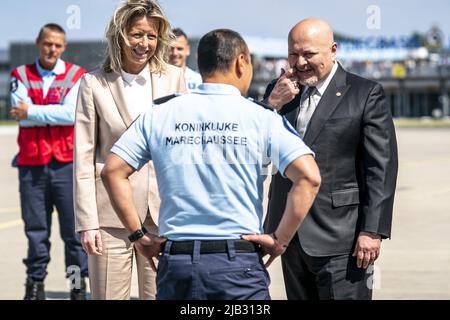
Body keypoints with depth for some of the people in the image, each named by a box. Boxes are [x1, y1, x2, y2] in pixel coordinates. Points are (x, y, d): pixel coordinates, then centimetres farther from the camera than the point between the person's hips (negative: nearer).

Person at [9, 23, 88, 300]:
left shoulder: (76, 76, 5)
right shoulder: (21, 76, 9)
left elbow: (73, 113, -11)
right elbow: (20, 115, -6)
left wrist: (32, 112, -8)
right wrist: (57, 113, -9)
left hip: (67, 163, -1)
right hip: (32, 163, 1)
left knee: (74, 227, -1)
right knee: (36, 228, 5)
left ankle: (79, 284, 7)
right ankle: (35, 284, 11)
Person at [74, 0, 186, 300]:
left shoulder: (174, 78, 5)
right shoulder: (94, 83, 0)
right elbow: (84, 157, 0)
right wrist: (87, 222, -5)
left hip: (163, 209, 2)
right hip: (111, 212, -2)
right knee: (109, 294, 2)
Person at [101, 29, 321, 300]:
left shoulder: (159, 116, 6)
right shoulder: (261, 119, -2)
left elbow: (113, 172, 5)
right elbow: (309, 177, -12)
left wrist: (140, 236, 8)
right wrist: (280, 240, -5)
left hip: (175, 261, 3)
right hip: (238, 264, -3)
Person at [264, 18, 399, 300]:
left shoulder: (366, 95, -3)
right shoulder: (279, 92, 12)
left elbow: (382, 168, -7)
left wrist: (372, 231, -13)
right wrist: (272, 105, -9)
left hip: (339, 239, -5)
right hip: (290, 235, 5)